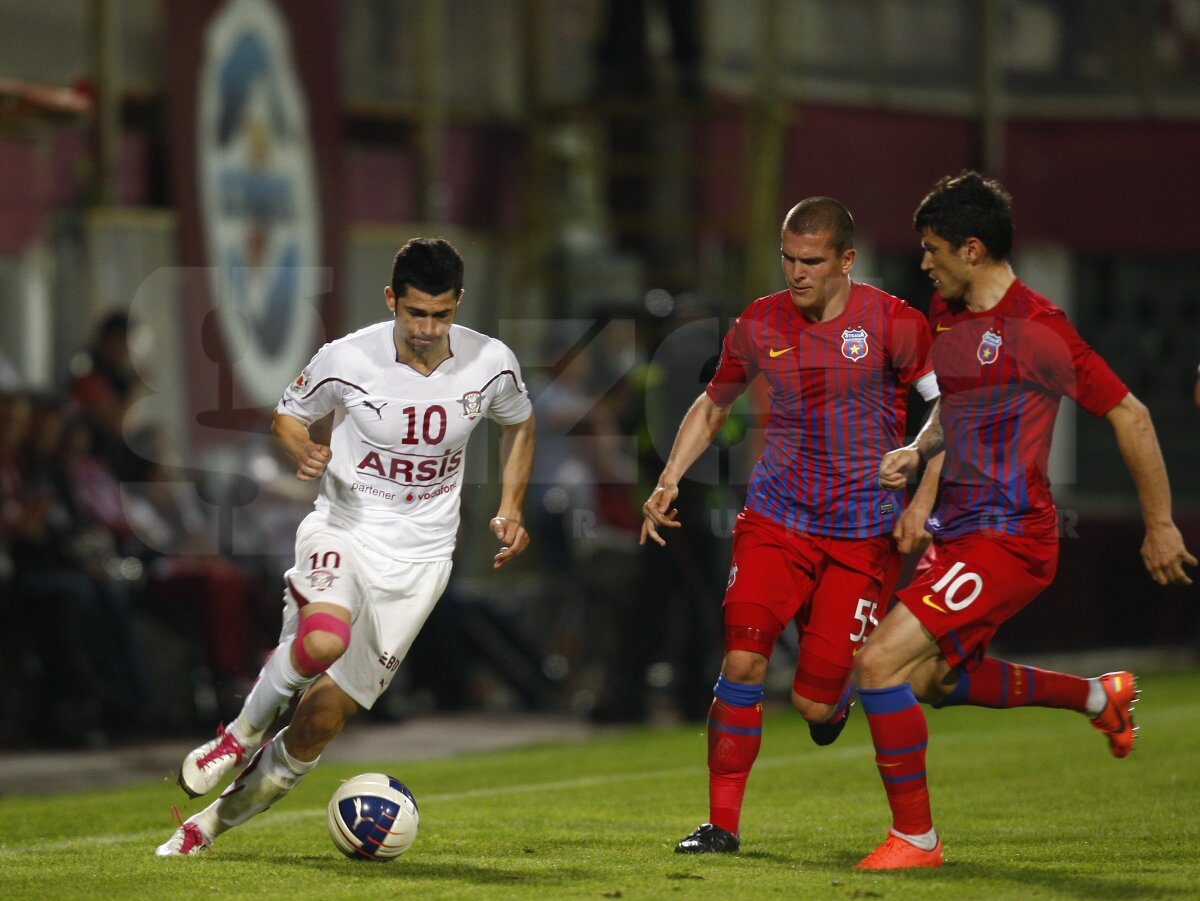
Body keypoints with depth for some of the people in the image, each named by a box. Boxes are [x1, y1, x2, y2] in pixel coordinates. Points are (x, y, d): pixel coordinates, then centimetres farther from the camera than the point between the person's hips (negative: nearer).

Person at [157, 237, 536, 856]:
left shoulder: (491, 364, -6)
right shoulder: (346, 360, -12)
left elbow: (519, 425, 17)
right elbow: (287, 415, 6)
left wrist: (511, 510, 5)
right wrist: (302, 452, -16)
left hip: (418, 559, 2)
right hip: (343, 530, -2)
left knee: (322, 718, -2)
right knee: (324, 640, -36)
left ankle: (215, 820, 16)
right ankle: (239, 735, -7)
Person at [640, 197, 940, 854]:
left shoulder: (892, 324, -10)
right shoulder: (760, 325, 0)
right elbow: (713, 405, 17)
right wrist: (669, 478, 4)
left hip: (862, 531, -2)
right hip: (775, 517, 2)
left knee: (814, 704, -5)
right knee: (742, 659, -16)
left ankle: (836, 694, 35)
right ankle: (722, 822, -5)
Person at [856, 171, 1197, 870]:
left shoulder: (1036, 328, -17)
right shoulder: (945, 315, 9)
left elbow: (1129, 415, -12)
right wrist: (916, 453, 5)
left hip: (1007, 538, -10)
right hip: (959, 530, 10)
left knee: (881, 662, -18)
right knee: (931, 678, 25)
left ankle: (916, 837, -5)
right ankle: (1098, 696, 39)